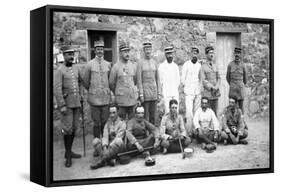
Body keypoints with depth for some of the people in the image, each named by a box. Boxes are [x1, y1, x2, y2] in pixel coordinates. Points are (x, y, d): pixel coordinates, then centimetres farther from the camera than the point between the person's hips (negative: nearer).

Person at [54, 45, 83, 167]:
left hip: (77, 103, 6)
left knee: (74, 128, 10)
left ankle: (69, 152, 22)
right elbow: (57, 89, -15)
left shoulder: (76, 69, 9)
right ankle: (68, 156, 4)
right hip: (66, 103, -6)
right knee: (67, 129, -5)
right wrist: (62, 105, -20)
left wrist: (81, 97, 20)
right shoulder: (60, 70, -10)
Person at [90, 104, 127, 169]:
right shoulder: (108, 123, 12)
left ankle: (101, 160, -34)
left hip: (119, 147, -4)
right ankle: (110, 160, -35)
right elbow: (105, 136, -2)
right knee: (95, 141, -18)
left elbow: (118, 137, -16)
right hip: (108, 145, 5)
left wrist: (109, 147, -26)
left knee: (118, 141, -37)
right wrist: (104, 147, -21)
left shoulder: (122, 123, -3)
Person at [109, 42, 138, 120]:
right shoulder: (115, 67, -3)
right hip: (122, 99, -3)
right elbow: (111, 83, 5)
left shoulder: (133, 66, 7)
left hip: (133, 98, 3)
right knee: (122, 120, -1)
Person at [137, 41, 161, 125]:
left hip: (154, 90, 4)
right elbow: (139, 80, -8)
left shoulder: (154, 62, 9)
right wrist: (141, 94, -14)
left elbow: (157, 78, 11)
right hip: (145, 90, -4)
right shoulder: (140, 63, -5)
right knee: (146, 114, -2)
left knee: (153, 114, 7)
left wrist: (158, 93, 7)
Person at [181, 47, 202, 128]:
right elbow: (183, 79, 0)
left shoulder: (199, 65, 11)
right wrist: (185, 88, -2)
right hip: (189, 92, -4)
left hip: (198, 92, 4)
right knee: (189, 111, -12)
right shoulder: (186, 64, -1)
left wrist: (200, 87, 10)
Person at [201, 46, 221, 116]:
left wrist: (217, 87, -5)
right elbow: (203, 80, -9)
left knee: (215, 112, 6)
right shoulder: (203, 66, -4)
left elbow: (218, 78, 13)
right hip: (207, 92, -5)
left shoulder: (215, 65, 12)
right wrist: (212, 87, -15)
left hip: (216, 92, 5)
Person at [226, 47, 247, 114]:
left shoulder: (243, 65, -1)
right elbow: (227, 77, 12)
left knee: (241, 106, 4)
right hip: (232, 88, 0)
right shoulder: (230, 65, 0)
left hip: (240, 88, 0)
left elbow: (245, 78, 14)